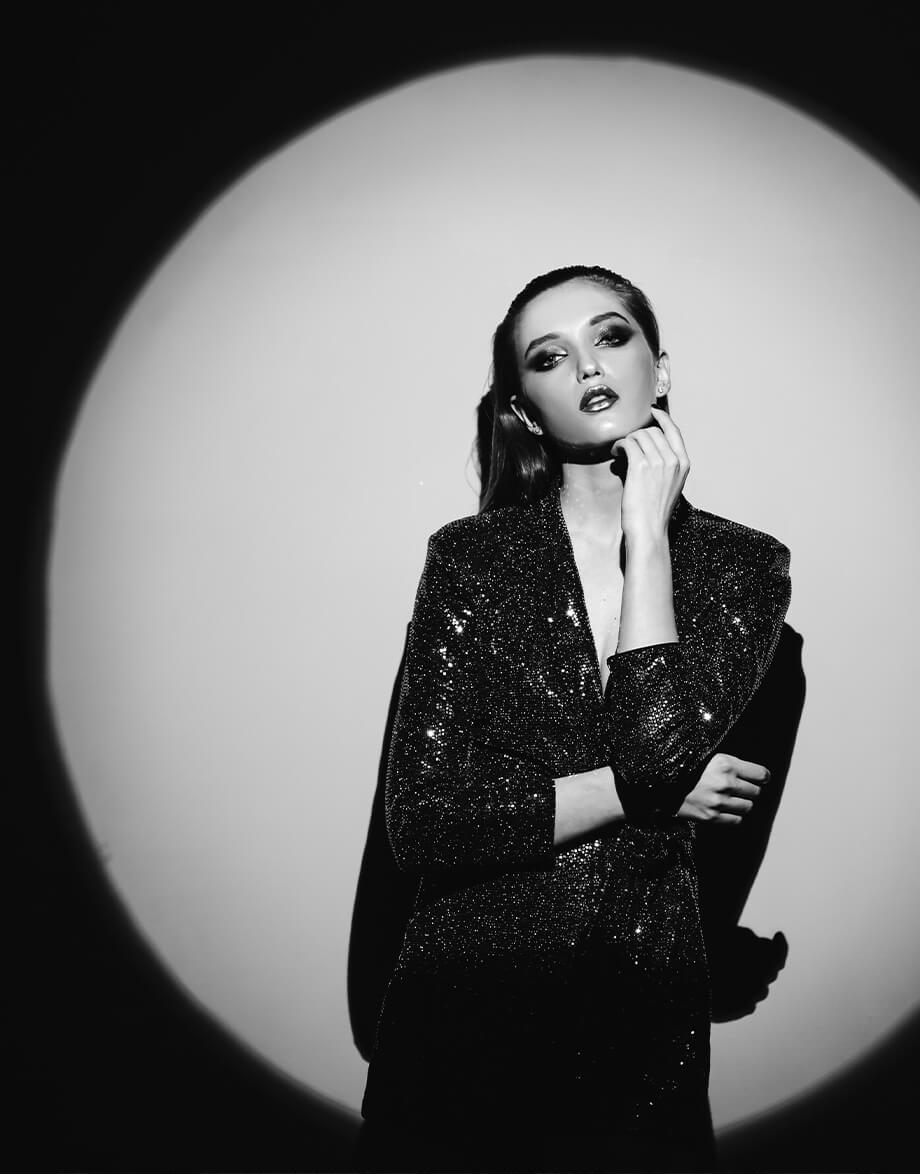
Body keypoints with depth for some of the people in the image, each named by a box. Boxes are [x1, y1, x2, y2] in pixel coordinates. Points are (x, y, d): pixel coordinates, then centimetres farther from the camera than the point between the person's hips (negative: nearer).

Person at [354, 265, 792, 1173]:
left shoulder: (742, 564, -1)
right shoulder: (471, 558, -4)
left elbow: (663, 743, -19)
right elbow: (421, 821, -12)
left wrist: (648, 532, -13)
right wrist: (643, 789, -14)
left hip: (646, 1024, 1)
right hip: (468, 1007, 0)